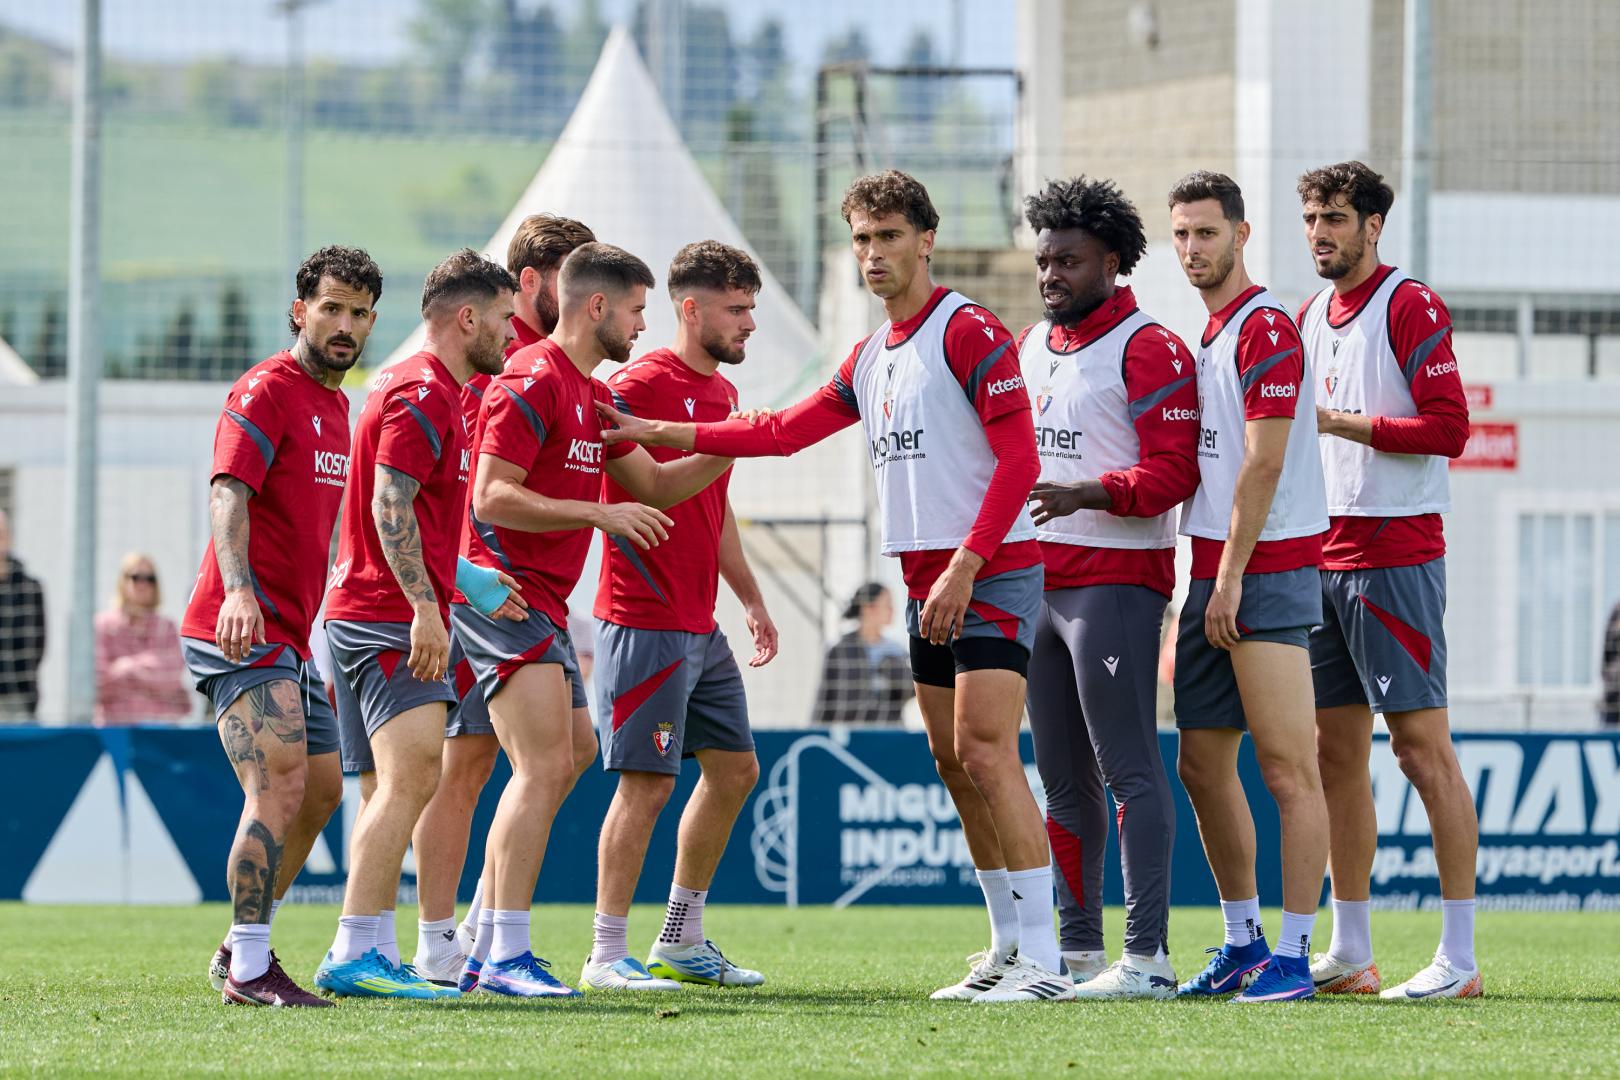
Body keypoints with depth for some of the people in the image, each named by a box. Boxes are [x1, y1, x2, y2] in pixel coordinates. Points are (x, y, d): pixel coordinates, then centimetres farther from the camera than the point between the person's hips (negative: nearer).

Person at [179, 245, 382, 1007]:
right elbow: (228, 496, -23)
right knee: (281, 786, -18)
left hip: (292, 639, 10)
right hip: (245, 631, -10)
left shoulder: (334, 406, 19)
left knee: (321, 788, 13)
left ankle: (241, 947, 23)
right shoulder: (265, 393, -10)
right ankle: (249, 968, -16)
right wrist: (236, 590, -39)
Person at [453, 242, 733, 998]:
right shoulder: (533, 381, -13)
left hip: (545, 602, 11)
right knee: (546, 767, -17)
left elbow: (655, 487, 24)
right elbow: (492, 496, -19)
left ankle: (487, 952, 17)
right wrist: (602, 513, -21)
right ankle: (507, 955, -19)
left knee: (566, 760, 14)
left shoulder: (593, 395, 18)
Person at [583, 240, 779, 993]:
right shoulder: (640, 385, -13)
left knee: (734, 768, 12)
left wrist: (750, 597, 25)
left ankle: (682, 942, 21)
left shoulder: (722, 393, 15)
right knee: (647, 783, -8)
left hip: (702, 628, 9)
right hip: (644, 621, -9)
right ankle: (607, 955, -3)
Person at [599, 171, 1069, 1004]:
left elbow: (1019, 460, -17)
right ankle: (1008, 947, 14)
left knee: (985, 751, -16)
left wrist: (964, 569, -21)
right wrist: (658, 434, 15)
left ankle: (1042, 961, -19)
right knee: (954, 763, 8)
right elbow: (786, 430, 20)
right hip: (927, 582, 9)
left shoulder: (970, 333, -11)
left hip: (992, 572, -9)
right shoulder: (871, 358, 16)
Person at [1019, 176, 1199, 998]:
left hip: (1114, 580, -9)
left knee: (1128, 768, -10)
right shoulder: (1029, 348, 17)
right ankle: (1078, 947, 18)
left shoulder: (1147, 350, -8)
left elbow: (1174, 469, -15)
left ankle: (1147, 955, -11)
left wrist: (1083, 495, -25)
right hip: (1037, 581, 9)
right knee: (1063, 775, 11)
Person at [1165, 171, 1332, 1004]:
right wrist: (1208, 579, 15)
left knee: (1288, 770, -9)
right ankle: (1242, 942, 21)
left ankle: (1292, 956, -10)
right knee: (1202, 765, 12)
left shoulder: (1265, 329, -11)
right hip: (1214, 570, 10)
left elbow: (1263, 466, -16)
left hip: (1267, 571, -10)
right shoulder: (1208, 336, 18)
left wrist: (1232, 576, -17)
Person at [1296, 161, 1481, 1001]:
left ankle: (1459, 956, -7)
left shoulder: (1409, 306, -8)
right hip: (1322, 554, 8)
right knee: (1335, 752, 8)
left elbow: (1448, 426, -16)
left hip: (1395, 553, -8)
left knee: (1421, 745, -8)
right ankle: (1350, 954, 12)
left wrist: (1340, 421, -17)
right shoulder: (1312, 317, 16)